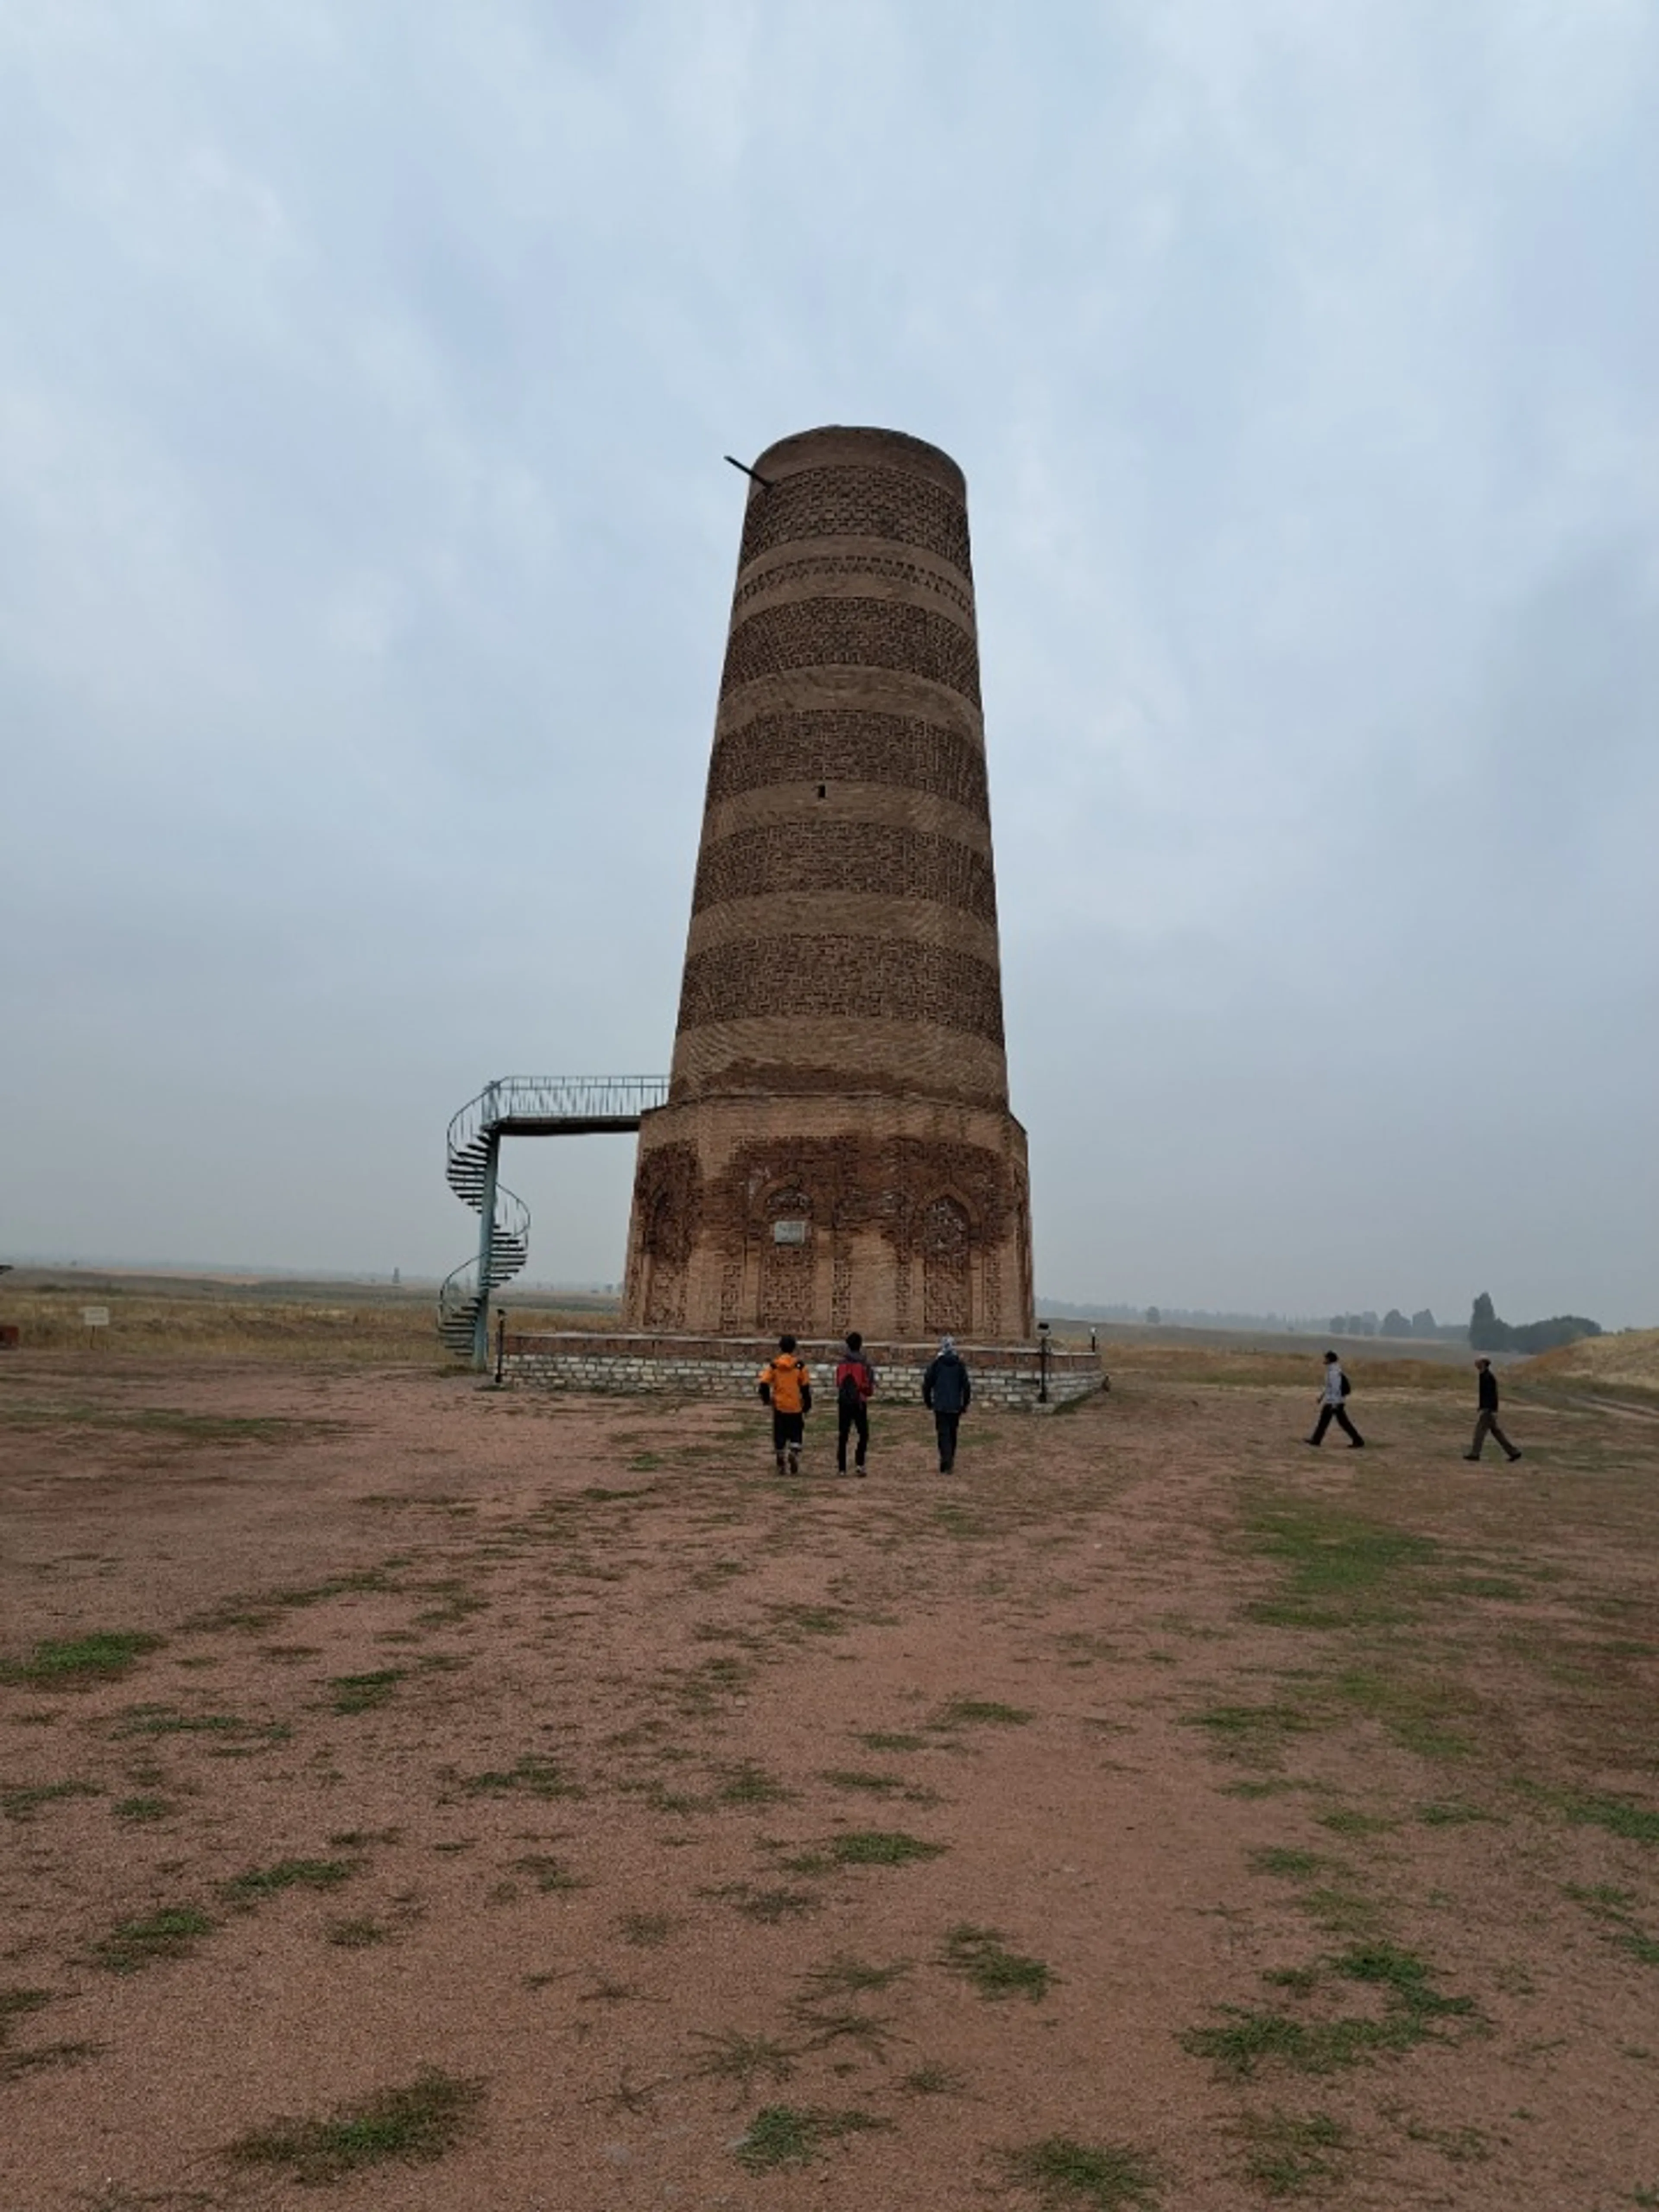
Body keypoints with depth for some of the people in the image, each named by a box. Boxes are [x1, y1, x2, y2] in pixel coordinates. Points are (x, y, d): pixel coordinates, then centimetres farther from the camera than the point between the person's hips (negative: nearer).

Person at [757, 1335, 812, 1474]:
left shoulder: (773, 1365, -2)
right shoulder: (800, 1366, -3)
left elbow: (764, 1383, -5)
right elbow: (806, 1387, -2)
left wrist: (766, 1399, 13)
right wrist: (807, 1404, 8)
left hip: (779, 1406, 1)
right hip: (796, 1406, -1)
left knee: (780, 1436, 11)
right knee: (796, 1434, 10)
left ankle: (781, 1465, 14)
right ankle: (794, 1452, -17)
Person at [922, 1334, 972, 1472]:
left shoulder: (936, 1364, -3)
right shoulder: (960, 1365, 1)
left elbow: (927, 1384, -1)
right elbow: (966, 1386, 1)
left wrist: (928, 1402, 12)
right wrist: (965, 1405, 11)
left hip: (940, 1405, -2)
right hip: (955, 1406, 2)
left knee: (944, 1434, -3)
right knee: (952, 1434, 16)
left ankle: (946, 1464, -16)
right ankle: (950, 1461, 25)